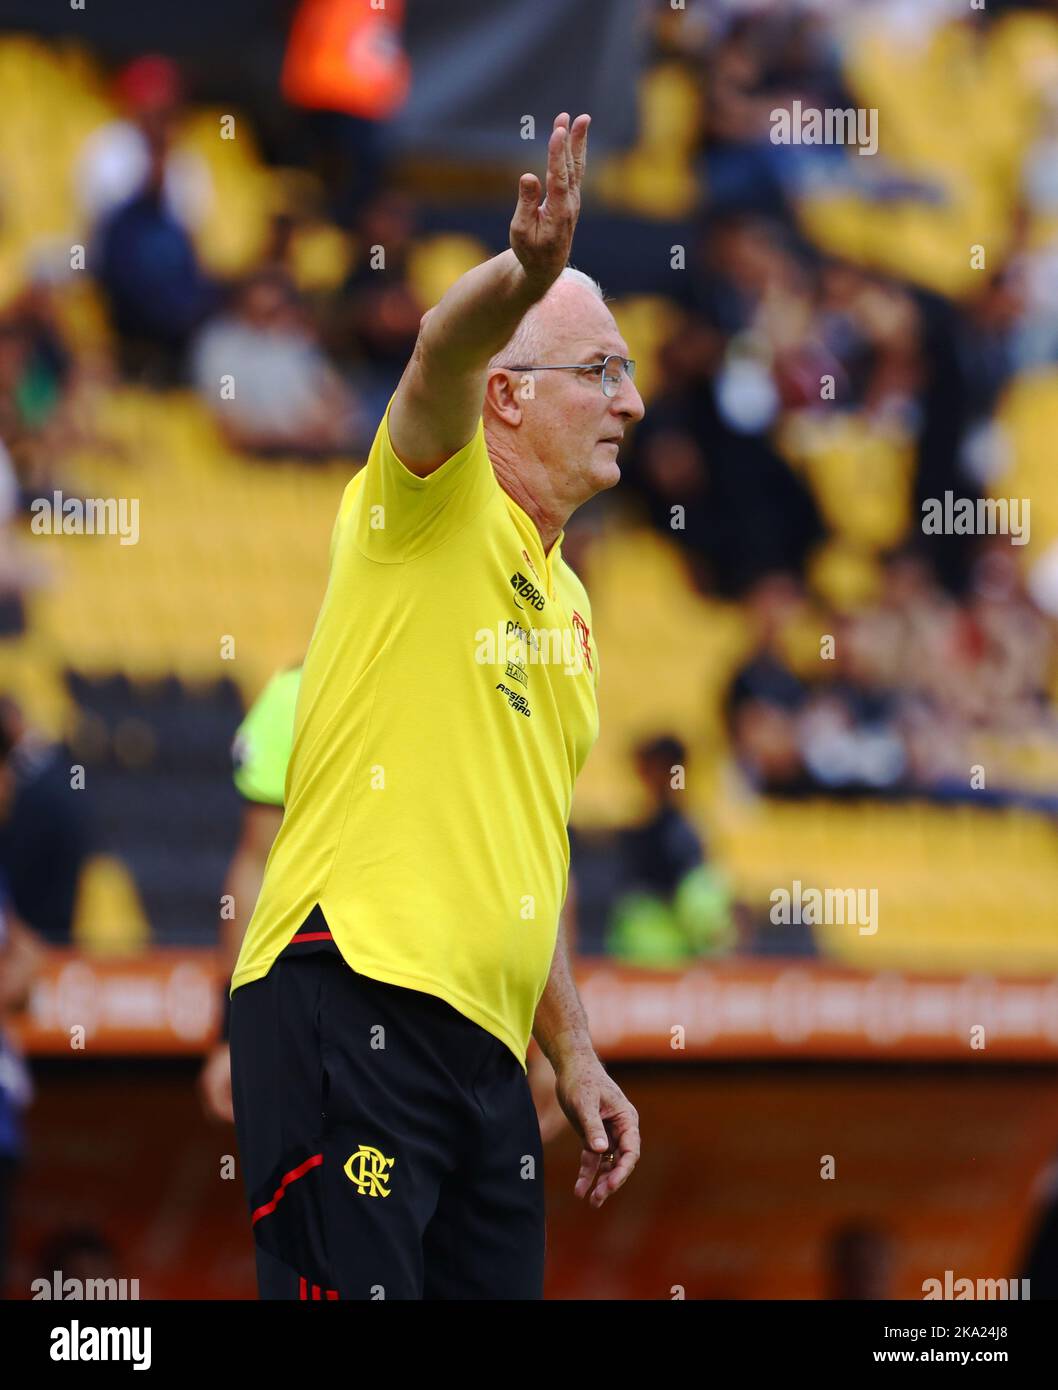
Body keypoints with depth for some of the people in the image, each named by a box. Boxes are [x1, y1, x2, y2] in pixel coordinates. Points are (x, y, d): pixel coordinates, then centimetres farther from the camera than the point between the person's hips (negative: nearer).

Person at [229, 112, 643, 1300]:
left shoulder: (566, 605, 23)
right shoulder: (437, 507, 1)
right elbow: (444, 355, -22)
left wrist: (572, 1052, 24)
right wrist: (523, 274, -43)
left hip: (486, 1047, 8)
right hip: (353, 1009, -8)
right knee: (353, 1292, -15)